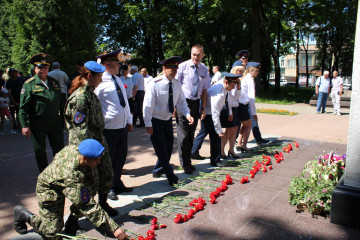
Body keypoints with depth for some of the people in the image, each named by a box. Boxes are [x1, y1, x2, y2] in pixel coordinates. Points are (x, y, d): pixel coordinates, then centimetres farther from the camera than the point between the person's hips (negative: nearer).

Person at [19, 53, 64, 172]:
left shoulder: (55, 83, 9)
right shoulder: (29, 84, -3)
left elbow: (61, 103, 15)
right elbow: (23, 107, -6)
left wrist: (63, 120, 12)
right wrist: (24, 125, -11)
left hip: (55, 121, 3)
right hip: (38, 123, -3)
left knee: (59, 149, 7)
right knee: (40, 151, 10)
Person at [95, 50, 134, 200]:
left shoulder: (118, 80, 13)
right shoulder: (100, 82, -14)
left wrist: (129, 120, 15)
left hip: (122, 126, 8)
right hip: (108, 129, -8)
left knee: (121, 157, 19)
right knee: (108, 159, 8)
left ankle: (117, 184, 38)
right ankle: (108, 188, 26)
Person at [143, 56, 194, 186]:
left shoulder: (177, 84, -3)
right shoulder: (155, 84, -20)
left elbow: (181, 102, 4)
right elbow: (148, 104, -18)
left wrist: (187, 114, -14)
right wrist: (148, 125, -18)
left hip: (168, 120, 7)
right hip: (156, 121, -6)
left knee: (169, 147, 14)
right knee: (161, 150, -4)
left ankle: (158, 170, 36)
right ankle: (171, 178, 8)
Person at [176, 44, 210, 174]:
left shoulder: (204, 70, 8)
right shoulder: (183, 67, -5)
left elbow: (204, 90, 10)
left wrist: (203, 108, 5)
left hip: (196, 103, 5)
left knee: (191, 134, 12)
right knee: (183, 134, -4)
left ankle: (188, 162, 25)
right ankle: (185, 164, 9)